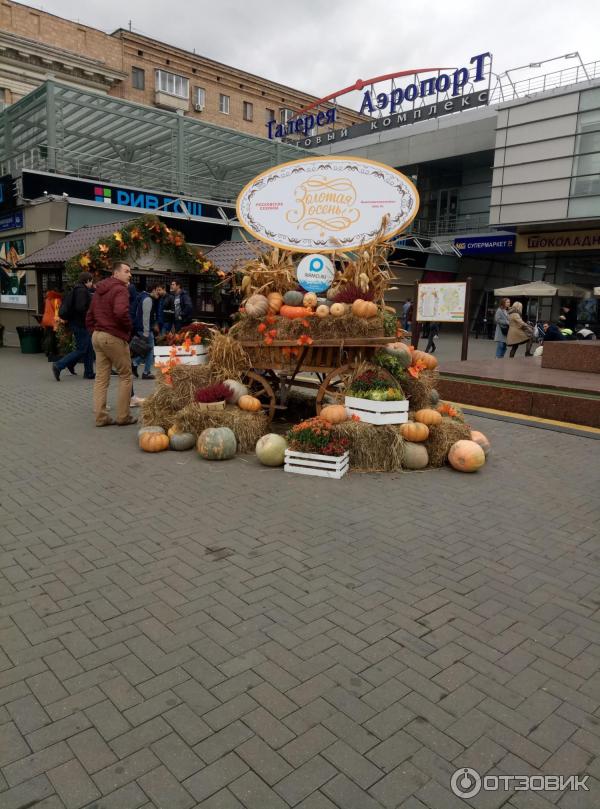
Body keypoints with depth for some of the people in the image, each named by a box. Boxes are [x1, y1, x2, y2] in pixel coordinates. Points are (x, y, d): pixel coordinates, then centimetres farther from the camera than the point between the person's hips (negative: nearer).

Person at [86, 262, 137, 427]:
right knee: (125, 376, 4)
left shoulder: (100, 290, 17)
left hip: (97, 336, 8)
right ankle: (123, 416, 6)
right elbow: (121, 312, -30)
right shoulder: (120, 289, -12)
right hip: (114, 337, -8)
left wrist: (94, 331, 20)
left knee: (101, 378, 8)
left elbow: (90, 315, 20)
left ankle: (100, 417, 8)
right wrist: (128, 327, -13)